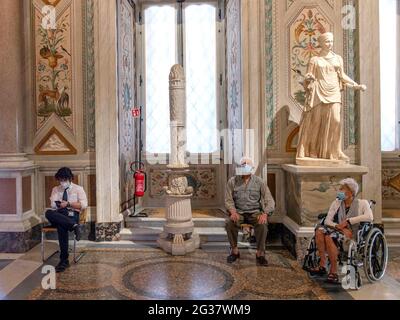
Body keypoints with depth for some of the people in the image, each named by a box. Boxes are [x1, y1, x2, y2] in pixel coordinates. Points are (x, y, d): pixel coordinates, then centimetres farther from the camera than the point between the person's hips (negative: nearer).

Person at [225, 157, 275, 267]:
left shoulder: (259, 182, 1)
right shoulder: (232, 181, 3)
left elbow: (269, 200, -2)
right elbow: (228, 200, 2)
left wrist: (265, 213, -21)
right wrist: (233, 211, -19)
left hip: (254, 212, 0)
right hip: (238, 212, 1)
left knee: (262, 224, -32)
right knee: (229, 223, -30)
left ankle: (260, 253, -14)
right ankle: (234, 251, -9)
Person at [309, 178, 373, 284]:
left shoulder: (362, 203, 4)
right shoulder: (336, 203, 15)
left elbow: (370, 217, -17)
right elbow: (327, 221, 5)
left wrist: (348, 221, -19)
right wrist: (338, 226, -16)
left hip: (352, 234, -5)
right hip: (338, 231, 5)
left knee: (329, 237, -33)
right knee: (319, 231, -27)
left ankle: (334, 271, -26)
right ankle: (322, 265, -27)